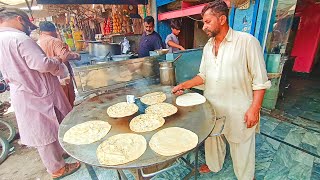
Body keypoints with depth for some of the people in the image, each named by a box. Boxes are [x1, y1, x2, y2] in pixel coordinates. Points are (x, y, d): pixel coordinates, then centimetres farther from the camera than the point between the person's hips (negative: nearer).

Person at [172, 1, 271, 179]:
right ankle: (214, 165, 49)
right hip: (211, 106, 6)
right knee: (212, 138, 21)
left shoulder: (247, 41, -13)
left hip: (238, 109, -5)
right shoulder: (208, 47, 6)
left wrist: (255, 108, -15)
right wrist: (185, 85, 1)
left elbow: (260, 79, -11)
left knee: (241, 145, 13)